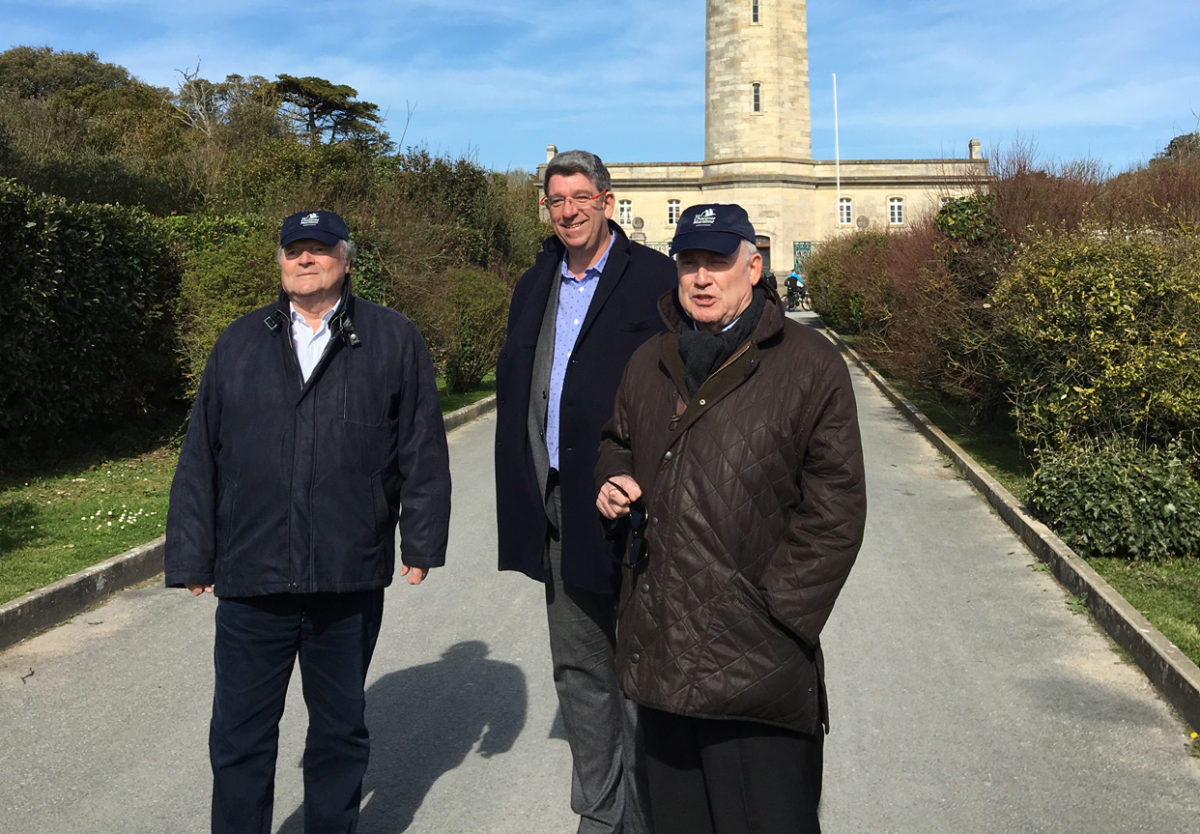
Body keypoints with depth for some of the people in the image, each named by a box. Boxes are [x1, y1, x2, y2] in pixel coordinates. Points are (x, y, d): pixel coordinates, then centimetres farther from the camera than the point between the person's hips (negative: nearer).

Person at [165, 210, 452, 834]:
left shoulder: (394, 341, 2)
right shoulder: (240, 343, 8)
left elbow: (423, 449, 1)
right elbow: (200, 458, 8)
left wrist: (420, 542, -2)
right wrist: (192, 555, 5)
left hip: (351, 579, -1)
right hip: (249, 578, 2)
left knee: (340, 729, 16)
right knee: (239, 735, 10)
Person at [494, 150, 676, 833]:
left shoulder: (653, 277, -5)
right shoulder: (535, 287, 14)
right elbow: (513, 390, 17)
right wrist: (525, 499, 10)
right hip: (558, 507, 6)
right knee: (578, 669, 15)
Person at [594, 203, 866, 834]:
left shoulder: (810, 365, -5)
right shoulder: (650, 363, 12)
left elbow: (834, 510, -7)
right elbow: (617, 442, 30)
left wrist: (775, 612, -10)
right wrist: (613, 480, 7)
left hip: (755, 658, -5)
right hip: (658, 647, 6)